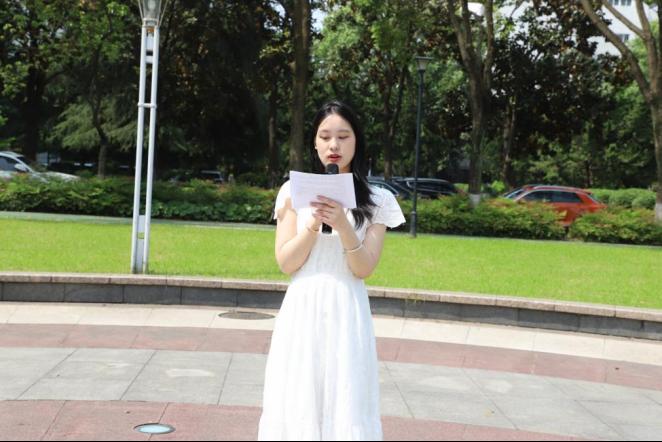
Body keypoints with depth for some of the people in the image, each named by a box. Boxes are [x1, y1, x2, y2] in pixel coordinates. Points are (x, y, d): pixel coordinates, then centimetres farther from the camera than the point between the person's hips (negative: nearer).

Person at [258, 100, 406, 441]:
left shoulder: (376, 201, 3)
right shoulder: (295, 191, 4)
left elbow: (364, 269, -5)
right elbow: (286, 263, -1)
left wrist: (343, 225, -20)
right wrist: (314, 224, -16)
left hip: (346, 314, 0)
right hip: (302, 311, 1)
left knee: (345, 407, -1)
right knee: (297, 405, 2)